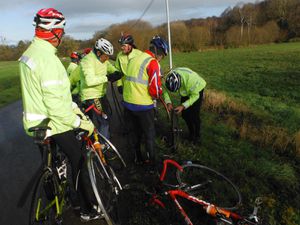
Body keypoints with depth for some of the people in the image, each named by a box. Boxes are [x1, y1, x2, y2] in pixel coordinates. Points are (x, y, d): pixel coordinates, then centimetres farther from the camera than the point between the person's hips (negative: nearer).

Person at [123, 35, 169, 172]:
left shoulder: (133, 59, 12)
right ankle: (152, 164, 19)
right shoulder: (152, 63, -15)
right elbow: (155, 89, -19)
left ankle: (137, 158, 37)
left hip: (128, 103, 7)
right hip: (143, 106, -7)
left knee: (136, 132, 23)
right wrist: (157, 96, 2)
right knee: (150, 135, 9)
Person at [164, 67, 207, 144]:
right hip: (185, 92, 5)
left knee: (195, 115, -6)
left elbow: (195, 95, -31)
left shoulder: (190, 78, -43)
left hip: (197, 90, -5)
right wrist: (168, 102, -28)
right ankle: (191, 133, 26)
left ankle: (197, 136, 15)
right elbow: (165, 90, -13)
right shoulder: (169, 79, -29)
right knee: (185, 114, 4)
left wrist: (183, 106, -39)